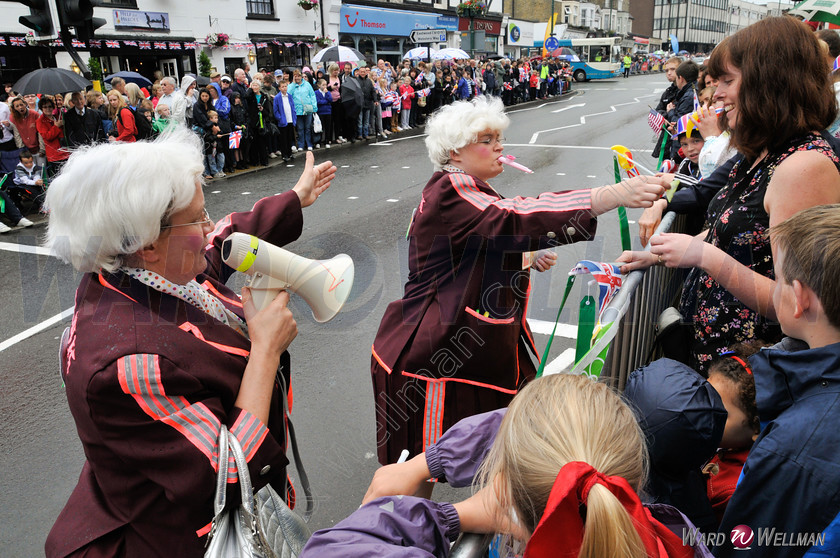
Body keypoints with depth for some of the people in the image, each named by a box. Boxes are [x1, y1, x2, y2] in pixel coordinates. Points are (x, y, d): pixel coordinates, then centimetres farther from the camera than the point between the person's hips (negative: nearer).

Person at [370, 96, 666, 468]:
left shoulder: (473, 192, 16)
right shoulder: (449, 194, -18)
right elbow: (515, 220, -35)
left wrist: (527, 259, 8)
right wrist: (613, 196, -39)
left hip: (482, 350, 10)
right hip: (436, 359, -10)